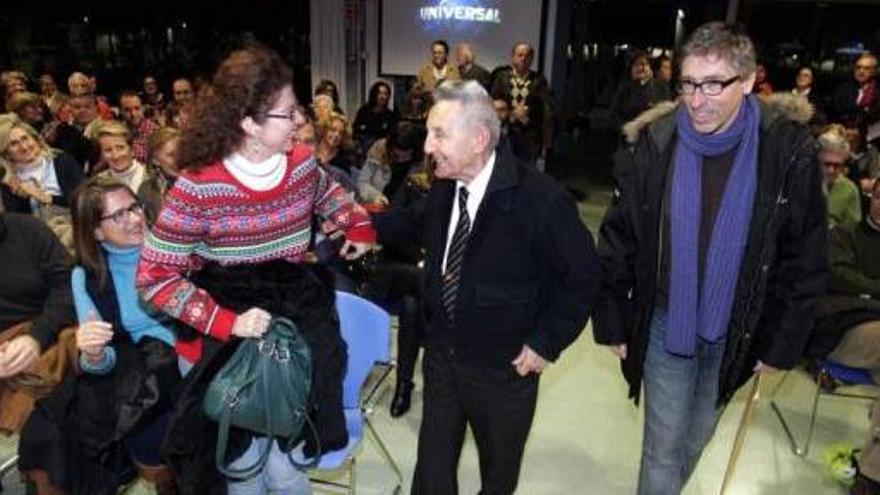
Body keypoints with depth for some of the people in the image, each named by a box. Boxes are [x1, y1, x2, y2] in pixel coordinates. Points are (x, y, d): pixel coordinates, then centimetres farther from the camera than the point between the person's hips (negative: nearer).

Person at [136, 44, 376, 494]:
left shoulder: (302, 164, -4)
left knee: (287, 459, 8)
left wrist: (361, 225, 12)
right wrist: (227, 323, -24)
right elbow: (153, 278, -15)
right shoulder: (197, 188, -19)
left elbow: (331, 196, 23)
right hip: (226, 341, -3)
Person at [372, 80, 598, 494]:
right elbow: (421, 225, 14)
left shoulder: (541, 199, -24)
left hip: (504, 367, -4)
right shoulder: (444, 185, -6)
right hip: (440, 352, 5)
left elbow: (581, 276, -15)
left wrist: (546, 342, -14)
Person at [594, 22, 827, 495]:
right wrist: (613, 324, 0)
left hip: (737, 331, 1)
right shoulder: (652, 143, -12)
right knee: (663, 448, 9)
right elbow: (618, 241, -4)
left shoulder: (788, 149, -12)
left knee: (694, 441, 22)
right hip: (665, 325, -1)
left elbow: (805, 258, -3)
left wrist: (782, 343, -1)